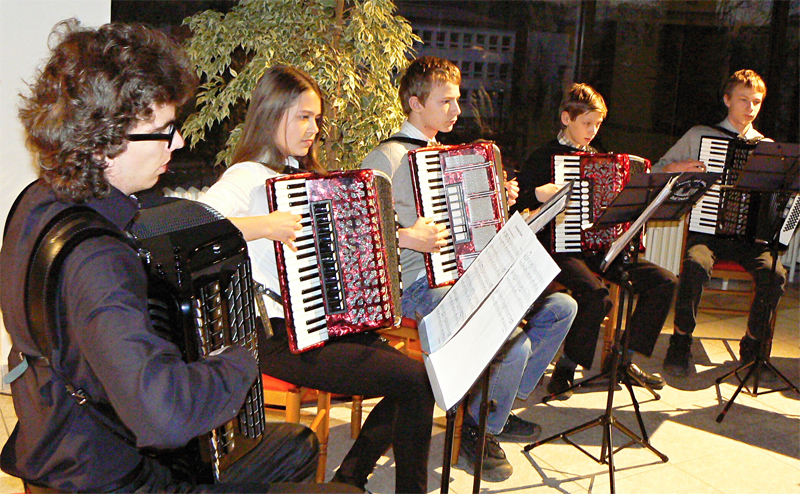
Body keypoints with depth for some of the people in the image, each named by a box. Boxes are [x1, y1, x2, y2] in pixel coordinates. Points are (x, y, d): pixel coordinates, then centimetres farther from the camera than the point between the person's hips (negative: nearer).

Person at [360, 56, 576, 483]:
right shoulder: (387, 158, -11)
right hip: (419, 286, -10)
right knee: (514, 343, -28)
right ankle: (479, 433, -1)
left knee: (561, 307, 6)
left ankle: (494, 407, 15)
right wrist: (406, 237, -30)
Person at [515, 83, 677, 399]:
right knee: (595, 294, -36)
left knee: (664, 281, -5)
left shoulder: (596, 157, 20)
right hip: (561, 248, -7)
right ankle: (566, 367, -16)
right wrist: (538, 194, -28)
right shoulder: (546, 157, -2)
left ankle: (627, 357, 5)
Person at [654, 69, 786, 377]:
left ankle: (752, 343, -4)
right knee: (696, 265, -35)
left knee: (775, 274, -28)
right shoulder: (698, 135, 10)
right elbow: (657, 170, 13)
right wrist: (677, 168, -9)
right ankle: (680, 343, -15)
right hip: (706, 228, -2)